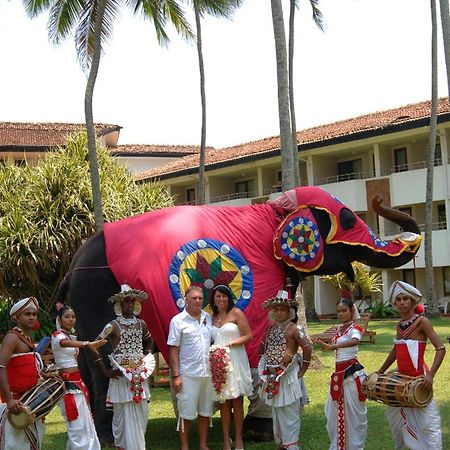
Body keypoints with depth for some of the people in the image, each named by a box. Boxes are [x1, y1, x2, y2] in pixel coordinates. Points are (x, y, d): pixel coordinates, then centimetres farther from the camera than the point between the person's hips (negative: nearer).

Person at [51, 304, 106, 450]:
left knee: (86, 423, 10)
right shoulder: (57, 335, -12)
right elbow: (66, 343, -37)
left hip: (78, 383, 9)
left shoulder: (72, 336, 16)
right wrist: (88, 344, -54)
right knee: (78, 425, -8)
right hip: (68, 385, -9)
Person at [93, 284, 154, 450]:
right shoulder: (113, 326, -7)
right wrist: (105, 370, -8)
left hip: (140, 375, 5)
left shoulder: (141, 324, 7)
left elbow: (149, 341, 27)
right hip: (121, 376, -5)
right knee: (123, 415, -2)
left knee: (141, 414, 6)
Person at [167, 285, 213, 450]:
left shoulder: (208, 318, 10)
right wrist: (175, 375, -10)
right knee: (186, 413, 2)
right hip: (188, 374, -4)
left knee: (205, 411, 11)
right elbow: (173, 350, -5)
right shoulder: (178, 320, -4)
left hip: (208, 373, 5)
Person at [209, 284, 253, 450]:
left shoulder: (236, 313, -2)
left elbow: (248, 336, -6)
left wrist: (229, 344, -14)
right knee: (223, 402, 4)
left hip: (235, 360, -4)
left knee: (237, 401, -1)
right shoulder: (213, 317, 13)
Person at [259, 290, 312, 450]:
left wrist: (302, 371, -10)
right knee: (276, 412, 14)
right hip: (273, 376, 7)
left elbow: (308, 348, -16)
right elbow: (264, 349, 19)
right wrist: (265, 370, 13)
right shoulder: (271, 329, 10)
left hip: (288, 376, -7)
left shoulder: (294, 329, -11)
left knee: (289, 413, -3)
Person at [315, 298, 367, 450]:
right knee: (335, 411, 12)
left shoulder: (354, 329, -13)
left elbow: (355, 341, -37)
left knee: (354, 412, 0)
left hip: (352, 374, -8)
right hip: (339, 373, 8)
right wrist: (324, 344, 8)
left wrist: (332, 346, -47)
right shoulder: (339, 329, 12)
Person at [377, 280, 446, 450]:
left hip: (418, 379, -8)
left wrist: (430, 375, -28)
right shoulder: (400, 325, 8)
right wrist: (380, 372, 23)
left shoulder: (421, 321, -12)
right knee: (395, 416, 20)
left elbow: (440, 348, -17)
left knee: (426, 423, -6)